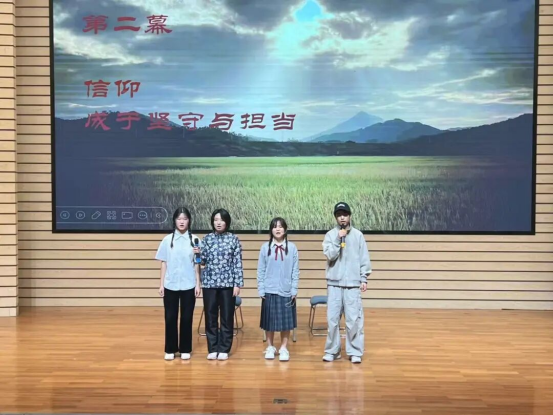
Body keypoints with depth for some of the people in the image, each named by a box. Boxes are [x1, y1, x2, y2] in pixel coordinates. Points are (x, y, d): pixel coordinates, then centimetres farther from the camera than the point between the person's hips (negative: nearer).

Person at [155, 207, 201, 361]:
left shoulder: (195, 240, 0)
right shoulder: (167, 240, 2)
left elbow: (197, 264, 2)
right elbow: (164, 263, 4)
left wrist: (198, 284, -5)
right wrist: (161, 284, 1)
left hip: (188, 285, 0)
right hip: (170, 285, 1)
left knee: (186, 318, 6)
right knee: (170, 318, 6)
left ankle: (185, 349, 18)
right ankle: (170, 349, 19)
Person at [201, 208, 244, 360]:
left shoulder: (234, 239, -1)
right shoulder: (207, 238, 5)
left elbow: (238, 262, -2)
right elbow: (203, 261, 6)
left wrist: (237, 284, -7)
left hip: (228, 283, -2)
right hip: (209, 283, 2)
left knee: (227, 317, 4)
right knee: (210, 317, 6)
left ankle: (224, 349, 15)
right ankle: (212, 349, 17)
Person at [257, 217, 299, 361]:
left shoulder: (292, 247, 0)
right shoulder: (265, 247, 1)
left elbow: (295, 271, 1)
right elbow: (261, 270, 2)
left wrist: (294, 290, -3)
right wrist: (261, 289, -2)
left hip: (286, 291, 0)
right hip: (269, 291, 0)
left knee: (286, 321, 5)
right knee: (269, 321, 8)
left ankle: (283, 349, 16)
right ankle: (270, 347, 22)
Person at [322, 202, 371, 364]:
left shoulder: (358, 235, 4)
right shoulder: (330, 235, 4)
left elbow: (364, 259, 5)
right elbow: (330, 255, -8)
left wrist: (363, 279, 0)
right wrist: (338, 239, -14)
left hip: (353, 284, 0)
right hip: (334, 283, 1)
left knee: (354, 319, -2)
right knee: (332, 319, 3)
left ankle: (355, 352, 9)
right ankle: (332, 350, 14)